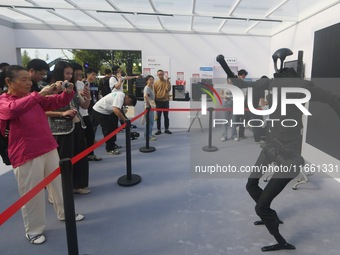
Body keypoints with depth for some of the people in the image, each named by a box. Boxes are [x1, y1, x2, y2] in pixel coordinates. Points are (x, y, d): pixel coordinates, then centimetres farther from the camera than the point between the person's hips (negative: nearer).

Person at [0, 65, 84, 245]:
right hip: (26, 155, -6)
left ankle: (64, 213, 39)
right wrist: (40, 94, -37)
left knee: (58, 183, 18)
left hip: (49, 148, 7)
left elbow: (58, 101, 8)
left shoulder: (35, 98, 9)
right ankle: (34, 230, 25)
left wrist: (68, 92, -13)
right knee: (32, 193, 6)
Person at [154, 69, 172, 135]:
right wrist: (154, 101, -3)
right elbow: (154, 93, 2)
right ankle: (158, 130, 12)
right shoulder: (156, 83, 1)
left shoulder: (167, 82, 2)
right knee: (158, 116, 4)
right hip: (158, 101, 0)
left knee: (166, 116, 7)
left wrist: (167, 81, -19)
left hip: (166, 101, 0)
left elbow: (168, 90, -13)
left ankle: (166, 129, 17)